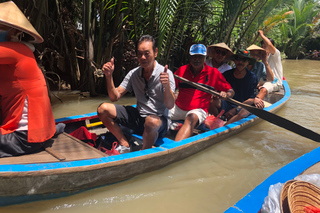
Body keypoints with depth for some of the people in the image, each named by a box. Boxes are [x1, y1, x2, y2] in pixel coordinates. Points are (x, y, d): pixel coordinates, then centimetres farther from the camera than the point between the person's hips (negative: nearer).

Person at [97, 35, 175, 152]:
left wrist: (167, 85, -40)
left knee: (151, 121, -41)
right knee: (103, 108, -8)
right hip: (138, 117, 5)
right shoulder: (133, 74, 3)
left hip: (160, 119, -5)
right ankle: (125, 146, -2)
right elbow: (115, 97, 1)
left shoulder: (166, 74, -12)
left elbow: (170, 106, -21)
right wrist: (109, 76, -12)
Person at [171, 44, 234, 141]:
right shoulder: (182, 70, 8)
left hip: (198, 110, -4)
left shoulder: (213, 73, 3)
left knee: (191, 118, -37)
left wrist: (225, 94, -18)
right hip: (178, 108, 5)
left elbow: (231, 91, 6)